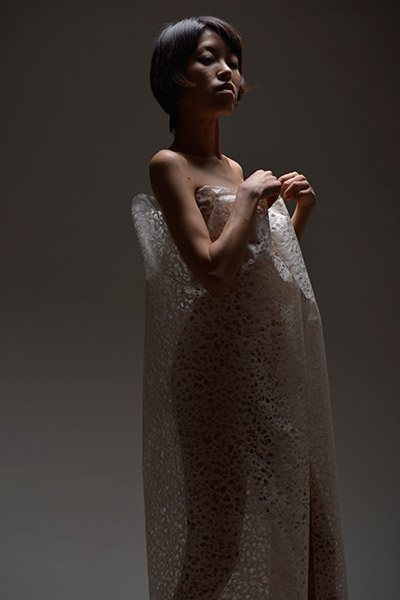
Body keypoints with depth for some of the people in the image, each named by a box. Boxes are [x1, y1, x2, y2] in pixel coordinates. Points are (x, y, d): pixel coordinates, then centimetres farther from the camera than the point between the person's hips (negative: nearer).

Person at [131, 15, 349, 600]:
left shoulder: (234, 169, 14)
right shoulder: (170, 164, -9)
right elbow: (214, 274, -22)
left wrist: (299, 212, 10)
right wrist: (250, 199, -12)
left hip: (275, 366, 8)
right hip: (221, 370, -8)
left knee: (296, 507, 14)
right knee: (220, 526, 1)